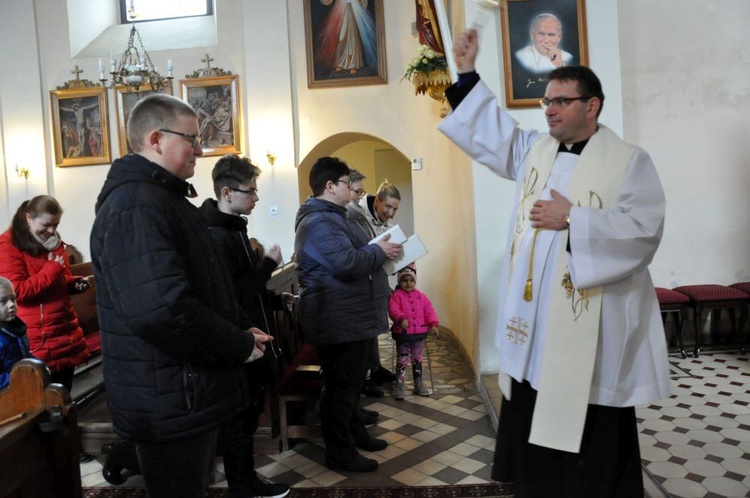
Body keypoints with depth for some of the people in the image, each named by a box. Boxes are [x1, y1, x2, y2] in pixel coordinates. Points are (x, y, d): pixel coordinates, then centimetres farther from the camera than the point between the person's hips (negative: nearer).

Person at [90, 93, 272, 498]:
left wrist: (242, 329, 6)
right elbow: (162, 310, -34)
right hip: (170, 402, -10)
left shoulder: (165, 198, 14)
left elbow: (205, 288, 20)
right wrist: (240, 346, -21)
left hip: (192, 394, 10)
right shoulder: (135, 207, -22)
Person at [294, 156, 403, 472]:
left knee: (352, 382, 22)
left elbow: (354, 255, 23)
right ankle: (339, 453, 13)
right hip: (339, 321, -11)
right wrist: (379, 251, -15)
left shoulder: (332, 216, 18)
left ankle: (355, 433, 37)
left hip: (351, 317, 11)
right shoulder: (318, 222, -19)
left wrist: (379, 251, 5)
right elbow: (347, 263, -30)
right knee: (341, 386, 0)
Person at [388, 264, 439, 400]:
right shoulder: (396, 295, -7)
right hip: (402, 334, -4)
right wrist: (401, 318, -40)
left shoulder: (421, 296, 7)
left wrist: (433, 324, -9)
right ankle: (398, 386, 11)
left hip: (419, 333, 4)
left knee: (417, 360, 16)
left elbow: (429, 310, 4)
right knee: (402, 361, 2)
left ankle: (418, 384, 28)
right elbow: (393, 310, -22)